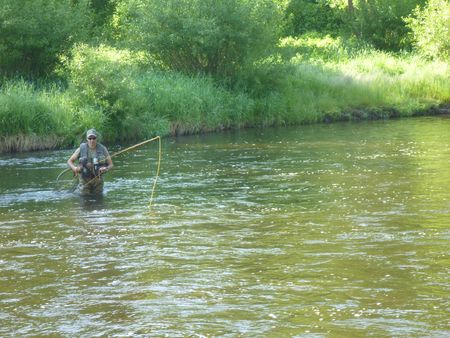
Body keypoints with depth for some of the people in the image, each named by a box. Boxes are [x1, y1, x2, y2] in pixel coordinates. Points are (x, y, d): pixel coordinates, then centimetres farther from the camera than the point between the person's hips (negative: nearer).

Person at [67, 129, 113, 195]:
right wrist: (74, 168, -20)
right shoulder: (81, 149, -6)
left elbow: (111, 165, 0)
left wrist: (106, 169, -23)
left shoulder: (102, 149, -4)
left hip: (98, 179, 1)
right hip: (85, 179, -1)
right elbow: (69, 161, 1)